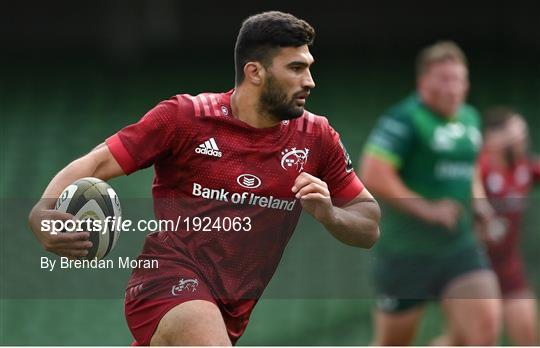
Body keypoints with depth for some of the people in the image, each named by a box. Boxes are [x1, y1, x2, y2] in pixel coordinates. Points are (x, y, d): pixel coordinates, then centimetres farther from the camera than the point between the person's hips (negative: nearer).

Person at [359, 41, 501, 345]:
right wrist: (426, 209, -21)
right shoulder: (404, 120, -12)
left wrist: (478, 202, 9)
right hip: (405, 253, -6)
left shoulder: (470, 118, 11)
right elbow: (372, 177, -22)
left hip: (460, 250, 6)